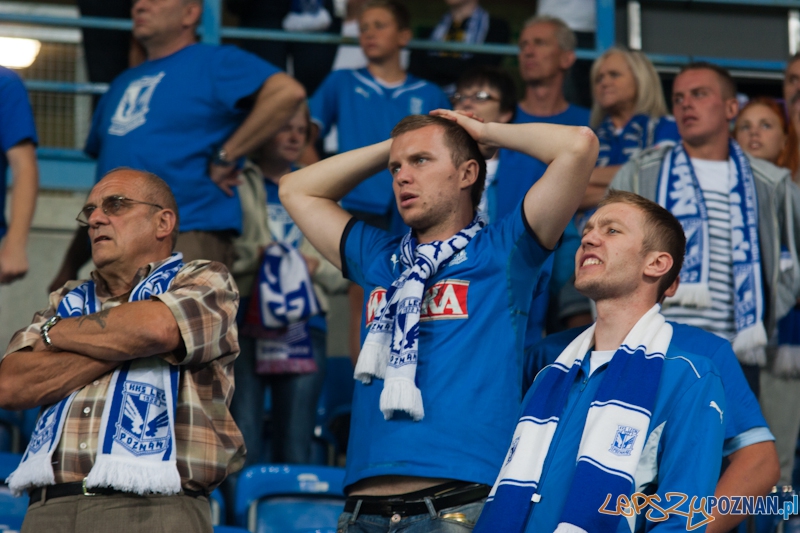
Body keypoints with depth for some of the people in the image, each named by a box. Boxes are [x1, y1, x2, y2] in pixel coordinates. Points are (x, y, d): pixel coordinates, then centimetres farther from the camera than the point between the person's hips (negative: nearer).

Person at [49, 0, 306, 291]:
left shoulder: (213, 62, 2)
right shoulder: (123, 84, 25)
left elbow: (287, 92, -17)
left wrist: (224, 157, -14)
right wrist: (70, 265, 21)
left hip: (189, 236, -8)